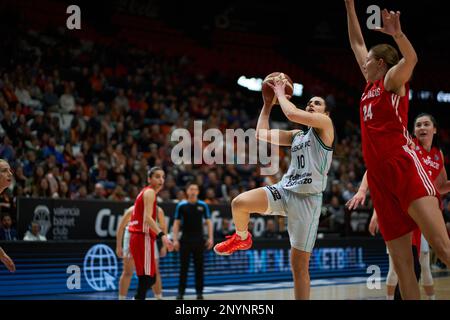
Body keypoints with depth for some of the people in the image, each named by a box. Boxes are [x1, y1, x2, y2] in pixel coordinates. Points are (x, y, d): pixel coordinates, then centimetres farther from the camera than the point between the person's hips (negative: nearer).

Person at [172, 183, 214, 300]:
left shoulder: (203, 205, 4)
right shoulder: (181, 205, 2)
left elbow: (208, 222, 6)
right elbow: (176, 223, 3)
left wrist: (210, 238, -4)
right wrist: (175, 239, -4)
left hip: (199, 240, 1)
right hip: (185, 240, -1)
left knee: (199, 267, 3)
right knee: (183, 267, 0)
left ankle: (199, 292, 10)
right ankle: (181, 292, 5)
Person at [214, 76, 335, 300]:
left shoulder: (325, 123, 2)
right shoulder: (296, 135, 23)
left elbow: (292, 114, -13)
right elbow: (262, 133, 22)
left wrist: (280, 93, 3)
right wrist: (268, 103, 22)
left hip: (307, 199, -6)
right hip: (284, 189, 6)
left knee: (300, 264, -4)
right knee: (239, 202, -20)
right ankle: (242, 238, 11)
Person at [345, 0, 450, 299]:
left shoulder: (393, 79, 6)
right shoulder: (371, 85, 24)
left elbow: (411, 58, -17)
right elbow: (357, 43, 34)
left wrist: (397, 33, -34)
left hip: (404, 166, -8)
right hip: (380, 177, 8)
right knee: (402, 263, 0)